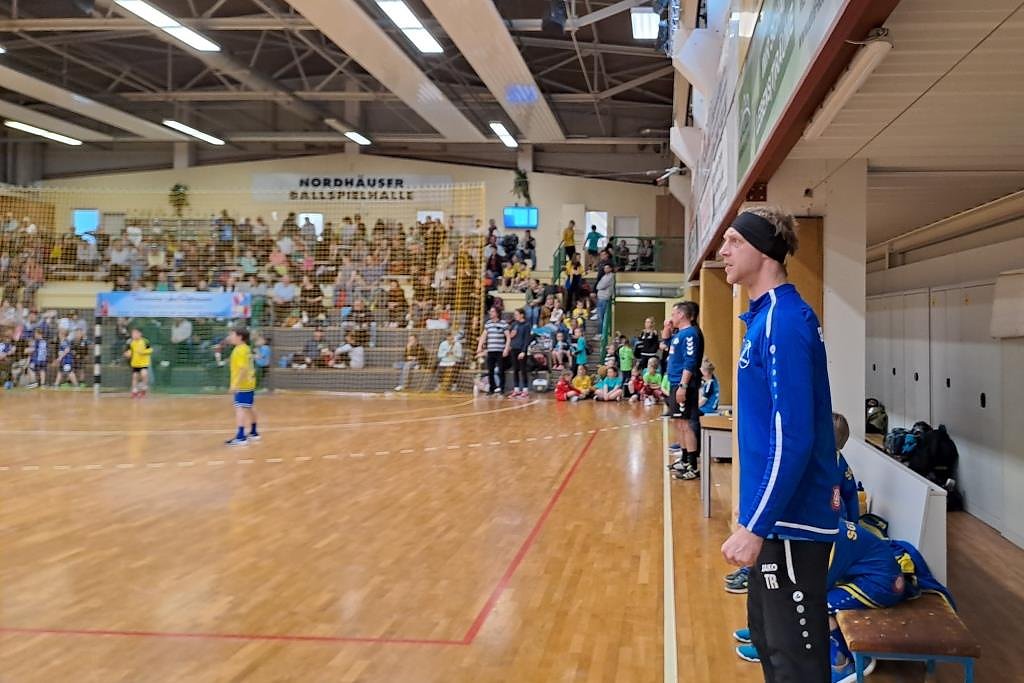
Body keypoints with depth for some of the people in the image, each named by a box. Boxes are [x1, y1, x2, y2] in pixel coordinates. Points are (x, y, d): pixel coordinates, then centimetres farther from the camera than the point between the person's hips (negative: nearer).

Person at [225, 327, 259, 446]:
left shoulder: (240, 350, -17)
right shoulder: (246, 349, 12)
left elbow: (243, 368, -26)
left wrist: (236, 384, -28)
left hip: (242, 385, -10)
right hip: (249, 384, 10)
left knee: (240, 409, -14)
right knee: (249, 408, 20)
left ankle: (240, 437, -20)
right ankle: (253, 433, 31)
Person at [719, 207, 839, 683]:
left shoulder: (783, 321, -19)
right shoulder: (767, 316, 10)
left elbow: (793, 437, -24)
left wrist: (755, 526, -23)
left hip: (790, 522, -10)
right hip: (777, 517, 10)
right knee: (767, 634, 21)